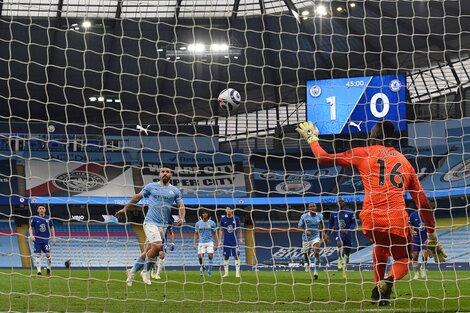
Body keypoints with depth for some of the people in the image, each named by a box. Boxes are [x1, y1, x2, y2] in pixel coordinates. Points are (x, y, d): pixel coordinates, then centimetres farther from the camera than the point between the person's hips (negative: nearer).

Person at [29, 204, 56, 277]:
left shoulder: (48, 218, 5)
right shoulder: (34, 218, 0)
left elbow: (52, 228, 15)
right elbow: (30, 227, 6)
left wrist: (53, 238, 11)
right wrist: (31, 235, -10)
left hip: (46, 239, 1)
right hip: (37, 239, -1)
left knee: (48, 254, -6)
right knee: (38, 255, -5)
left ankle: (48, 269, 17)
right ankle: (39, 271, -1)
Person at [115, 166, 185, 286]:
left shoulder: (175, 191, 9)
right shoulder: (151, 186, 3)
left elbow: (181, 206, 9)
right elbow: (137, 197, 15)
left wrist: (181, 218, -10)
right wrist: (125, 208, 18)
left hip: (163, 225, 3)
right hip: (150, 222, -3)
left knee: (148, 252, 3)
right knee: (157, 246, -23)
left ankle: (132, 271, 20)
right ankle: (146, 271, -4)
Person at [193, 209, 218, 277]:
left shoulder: (212, 223, 4)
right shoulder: (198, 223, 7)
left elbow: (214, 234, 8)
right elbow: (196, 234, 11)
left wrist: (216, 244, 5)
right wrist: (195, 243, 1)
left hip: (210, 242, -1)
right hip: (201, 243, 1)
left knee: (210, 256, -12)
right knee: (200, 256, -9)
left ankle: (209, 271, -1)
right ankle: (202, 267, 21)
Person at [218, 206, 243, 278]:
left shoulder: (236, 219, 0)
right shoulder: (223, 219, 3)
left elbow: (239, 230, 7)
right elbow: (221, 230, 8)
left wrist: (240, 238, 2)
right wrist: (220, 240, 4)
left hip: (235, 241, -1)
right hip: (226, 241, 1)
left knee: (236, 256, -4)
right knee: (226, 257, 3)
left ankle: (237, 273, -2)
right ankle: (226, 273, 9)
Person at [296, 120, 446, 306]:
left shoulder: (364, 153, 12)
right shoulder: (404, 161, 20)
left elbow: (323, 158, 16)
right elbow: (422, 201, 19)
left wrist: (311, 138, 35)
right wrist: (432, 234, 24)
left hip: (371, 220, 0)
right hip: (397, 220, 0)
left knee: (380, 243, 33)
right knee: (403, 261, 19)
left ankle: (378, 287, 23)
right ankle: (389, 281, -14)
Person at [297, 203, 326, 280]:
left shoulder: (320, 216, -3)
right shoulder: (304, 216, -11)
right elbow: (300, 227, -6)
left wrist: (323, 232, 10)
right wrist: (305, 231, -24)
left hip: (316, 237, 0)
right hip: (306, 238, 0)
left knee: (316, 253, -21)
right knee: (306, 254, 12)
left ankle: (315, 270, -16)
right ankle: (307, 263, 50)